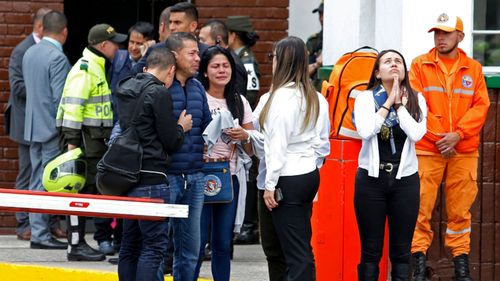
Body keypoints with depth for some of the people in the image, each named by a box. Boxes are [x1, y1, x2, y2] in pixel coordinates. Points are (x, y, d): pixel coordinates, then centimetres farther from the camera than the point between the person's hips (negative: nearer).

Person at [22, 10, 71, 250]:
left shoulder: (29, 53, 9)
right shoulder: (57, 57, -16)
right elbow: (60, 97, -18)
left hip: (33, 127, 8)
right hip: (52, 128, -8)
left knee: (37, 182, 11)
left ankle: (38, 232, 12)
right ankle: (41, 235, -6)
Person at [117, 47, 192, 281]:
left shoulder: (126, 91, 13)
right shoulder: (159, 93, -12)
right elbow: (170, 142, -10)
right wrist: (181, 127, 11)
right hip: (152, 178, -8)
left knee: (130, 244, 13)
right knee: (154, 245, -7)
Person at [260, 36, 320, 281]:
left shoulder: (283, 95, -14)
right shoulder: (308, 94, 12)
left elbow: (279, 144, -16)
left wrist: (270, 185, -12)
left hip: (289, 179, -9)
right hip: (309, 174, 9)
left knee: (295, 253, -9)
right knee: (304, 249, 11)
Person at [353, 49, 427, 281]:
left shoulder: (416, 100, 3)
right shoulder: (366, 98, -1)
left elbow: (416, 134, -13)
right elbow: (365, 131, -18)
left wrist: (399, 104, -9)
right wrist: (388, 103, -12)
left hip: (405, 178, 1)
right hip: (372, 177, -1)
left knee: (401, 251, 4)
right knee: (371, 250, 2)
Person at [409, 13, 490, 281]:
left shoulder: (473, 68, 9)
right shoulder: (420, 65, 4)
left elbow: (481, 106, 2)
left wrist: (457, 134, -11)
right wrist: (438, 136, -12)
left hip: (464, 151, 2)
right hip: (426, 149, -1)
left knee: (460, 209, 4)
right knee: (421, 207, -5)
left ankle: (461, 258, 11)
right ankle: (419, 259, 0)